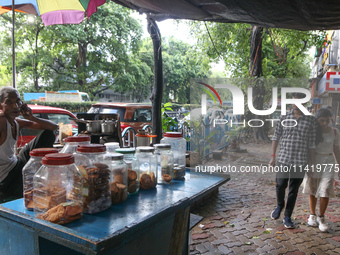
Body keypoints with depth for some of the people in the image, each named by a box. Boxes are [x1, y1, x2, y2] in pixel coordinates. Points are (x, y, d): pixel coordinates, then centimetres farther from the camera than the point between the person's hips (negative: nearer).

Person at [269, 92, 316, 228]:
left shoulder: (310, 120, 0)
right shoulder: (284, 117, 2)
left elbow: (311, 144, 2)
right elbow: (276, 137, 6)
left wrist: (312, 163, 2)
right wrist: (273, 156, 3)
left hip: (300, 161, 0)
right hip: (283, 158, 1)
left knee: (293, 190, 7)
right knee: (280, 185, 4)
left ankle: (287, 217, 23)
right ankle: (280, 206, 34)